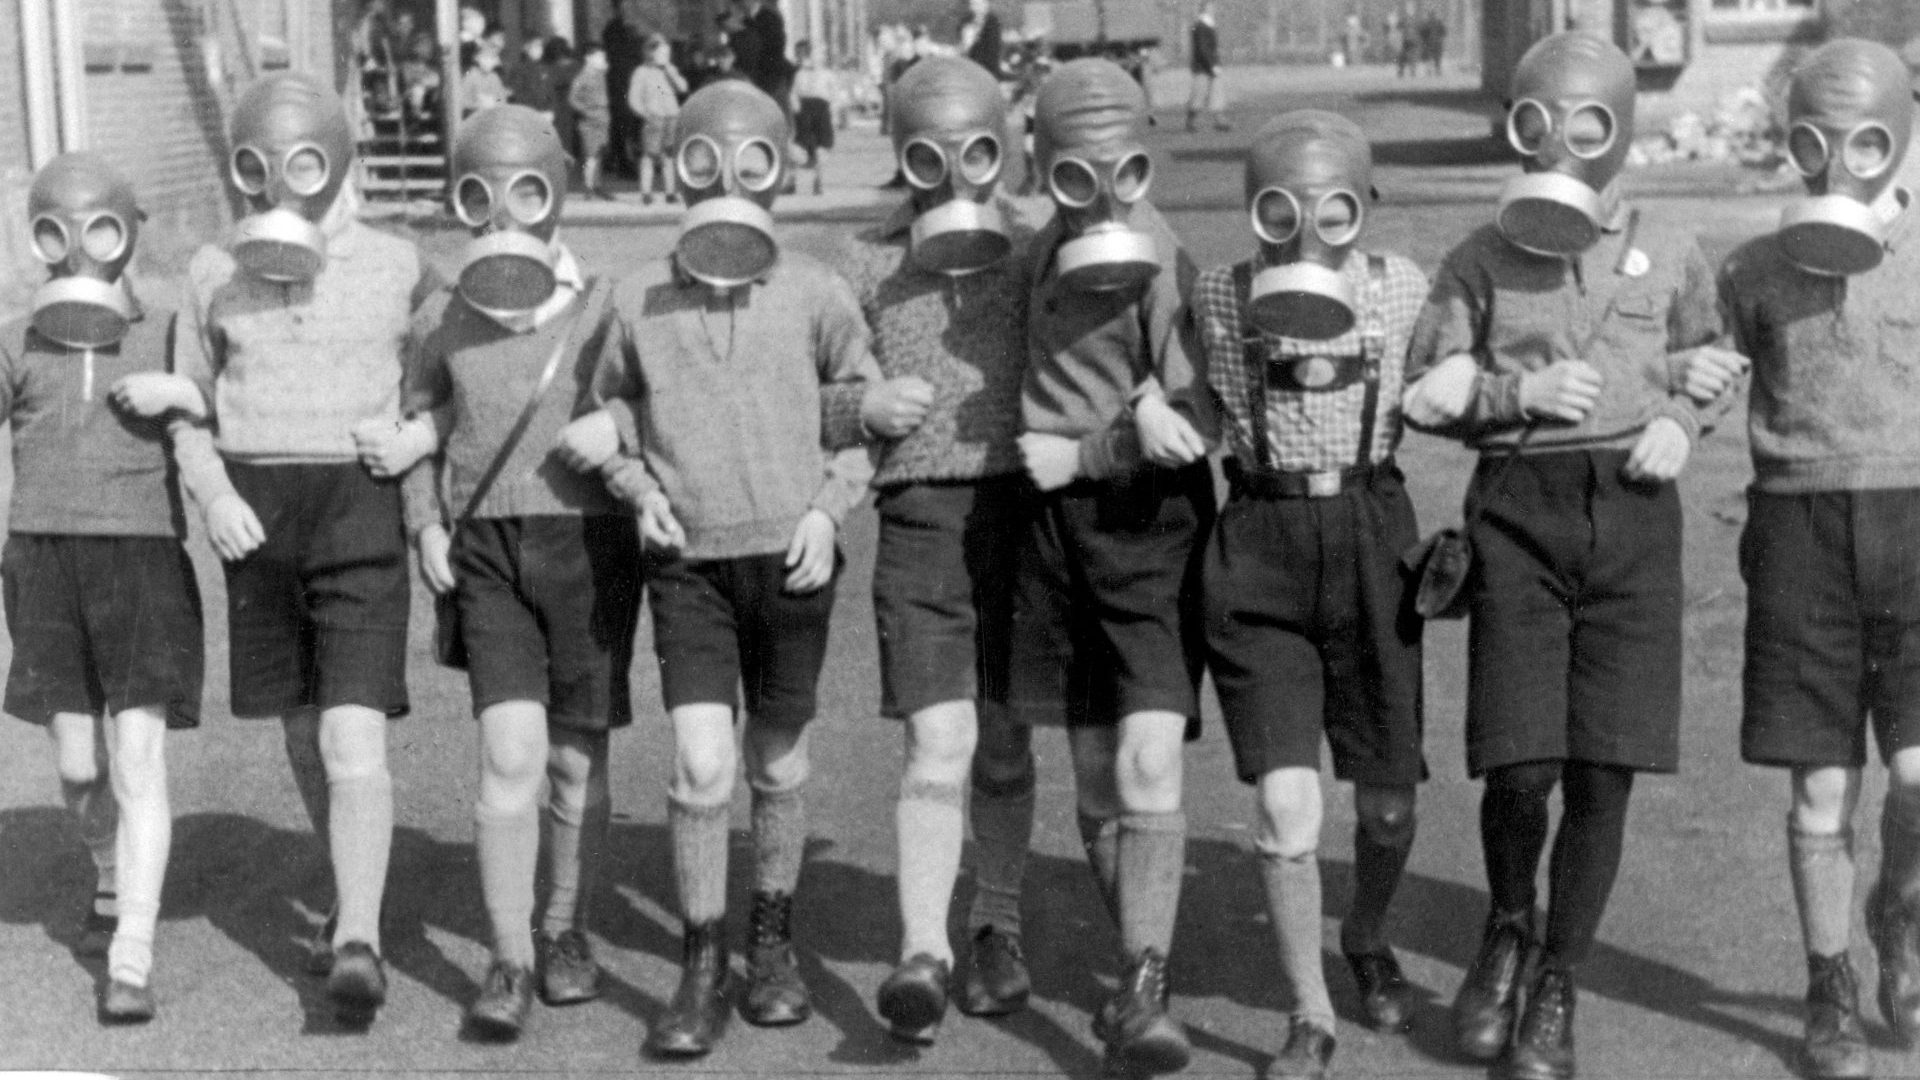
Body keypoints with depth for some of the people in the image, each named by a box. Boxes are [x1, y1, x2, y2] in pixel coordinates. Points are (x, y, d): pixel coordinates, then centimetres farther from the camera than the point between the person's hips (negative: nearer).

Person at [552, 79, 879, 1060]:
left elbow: (863, 407, 8)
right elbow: (615, 410, 16)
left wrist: (828, 508, -4)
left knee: (779, 768, 12)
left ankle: (773, 943, 32)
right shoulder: (640, 299, 1)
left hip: (790, 558, 0)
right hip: (689, 561, 0)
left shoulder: (814, 293, -2)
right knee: (701, 767, -11)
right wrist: (639, 489, -2)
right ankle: (703, 971, 4)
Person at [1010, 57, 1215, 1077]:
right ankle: (1144, 969, 23)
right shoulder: (1043, 257, 7)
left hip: (1153, 524, -5)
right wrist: (1140, 400, -17)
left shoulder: (1174, 266, -7)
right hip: (1058, 527, 5)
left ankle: (1143, 992, -12)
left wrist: (1077, 455, -10)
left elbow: (1200, 424, -10)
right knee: (1095, 775, 10)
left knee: (1149, 765, -15)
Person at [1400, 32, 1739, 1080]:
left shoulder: (1669, 256, 10)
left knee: (1603, 773, -2)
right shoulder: (1481, 258, 7)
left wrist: (1679, 420, 3)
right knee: (1520, 762, -10)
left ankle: (1555, 987, 16)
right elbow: (1423, 393, 8)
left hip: (1632, 511, 1)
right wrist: (1517, 391, -8)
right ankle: (1507, 929, 22)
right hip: (1518, 509, -1)